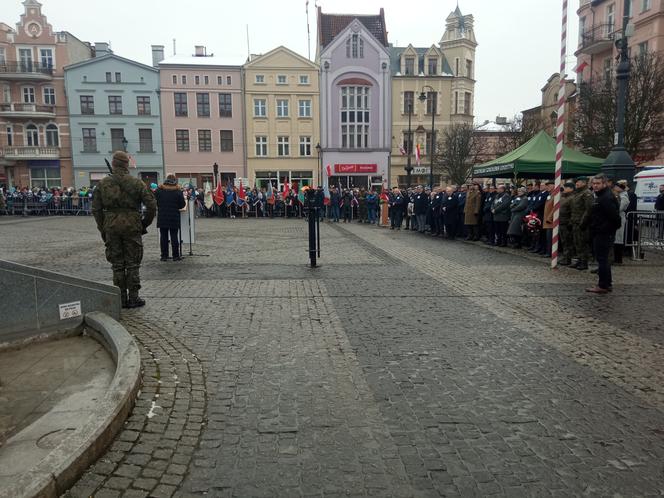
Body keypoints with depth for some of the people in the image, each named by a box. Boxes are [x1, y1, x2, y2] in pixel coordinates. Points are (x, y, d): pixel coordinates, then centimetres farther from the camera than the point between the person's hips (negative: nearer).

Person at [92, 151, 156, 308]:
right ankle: (133, 298, 7)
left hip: (111, 226, 2)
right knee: (132, 264, 5)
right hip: (132, 226, -2)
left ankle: (121, 298, 13)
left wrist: (102, 229, 12)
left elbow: (96, 209, 5)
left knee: (117, 264, 9)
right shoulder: (136, 183, -3)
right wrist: (145, 224, 7)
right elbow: (151, 205, -5)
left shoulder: (102, 184, 4)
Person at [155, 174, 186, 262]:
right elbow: (182, 205, -1)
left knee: (163, 237, 7)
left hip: (162, 218, 2)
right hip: (174, 218, -1)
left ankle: (164, 256, 9)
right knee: (174, 237, 3)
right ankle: (175, 256, 5)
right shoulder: (178, 191, -5)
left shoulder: (159, 190, 0)